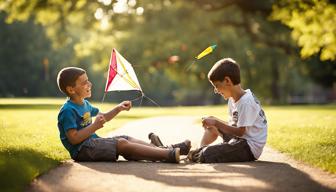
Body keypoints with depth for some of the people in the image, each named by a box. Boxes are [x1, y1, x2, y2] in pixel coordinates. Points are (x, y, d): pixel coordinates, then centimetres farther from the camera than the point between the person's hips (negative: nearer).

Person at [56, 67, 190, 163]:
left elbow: (103, 117, 29)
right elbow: (74, 139, -22)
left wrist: (119, 108, 15)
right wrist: (94, 127, -22)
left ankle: (164, 150, -11)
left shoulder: (84, 104, 17)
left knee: (128, 139, 1)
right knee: (122, 144, -22)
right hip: (81, 149, -10)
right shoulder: (68, 110, -14)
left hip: (93, 142, 10)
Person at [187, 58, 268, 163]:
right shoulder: (232, 99, 9)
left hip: (250, 148, -10)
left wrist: (216, 123, -17)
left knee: (207, 154, -24)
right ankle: (200, 150, 14)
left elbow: (240, 131, -22)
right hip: (240, 139, 10)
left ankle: (199, 155, 6)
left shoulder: (246, 102, -21)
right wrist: (214, 121, -2)